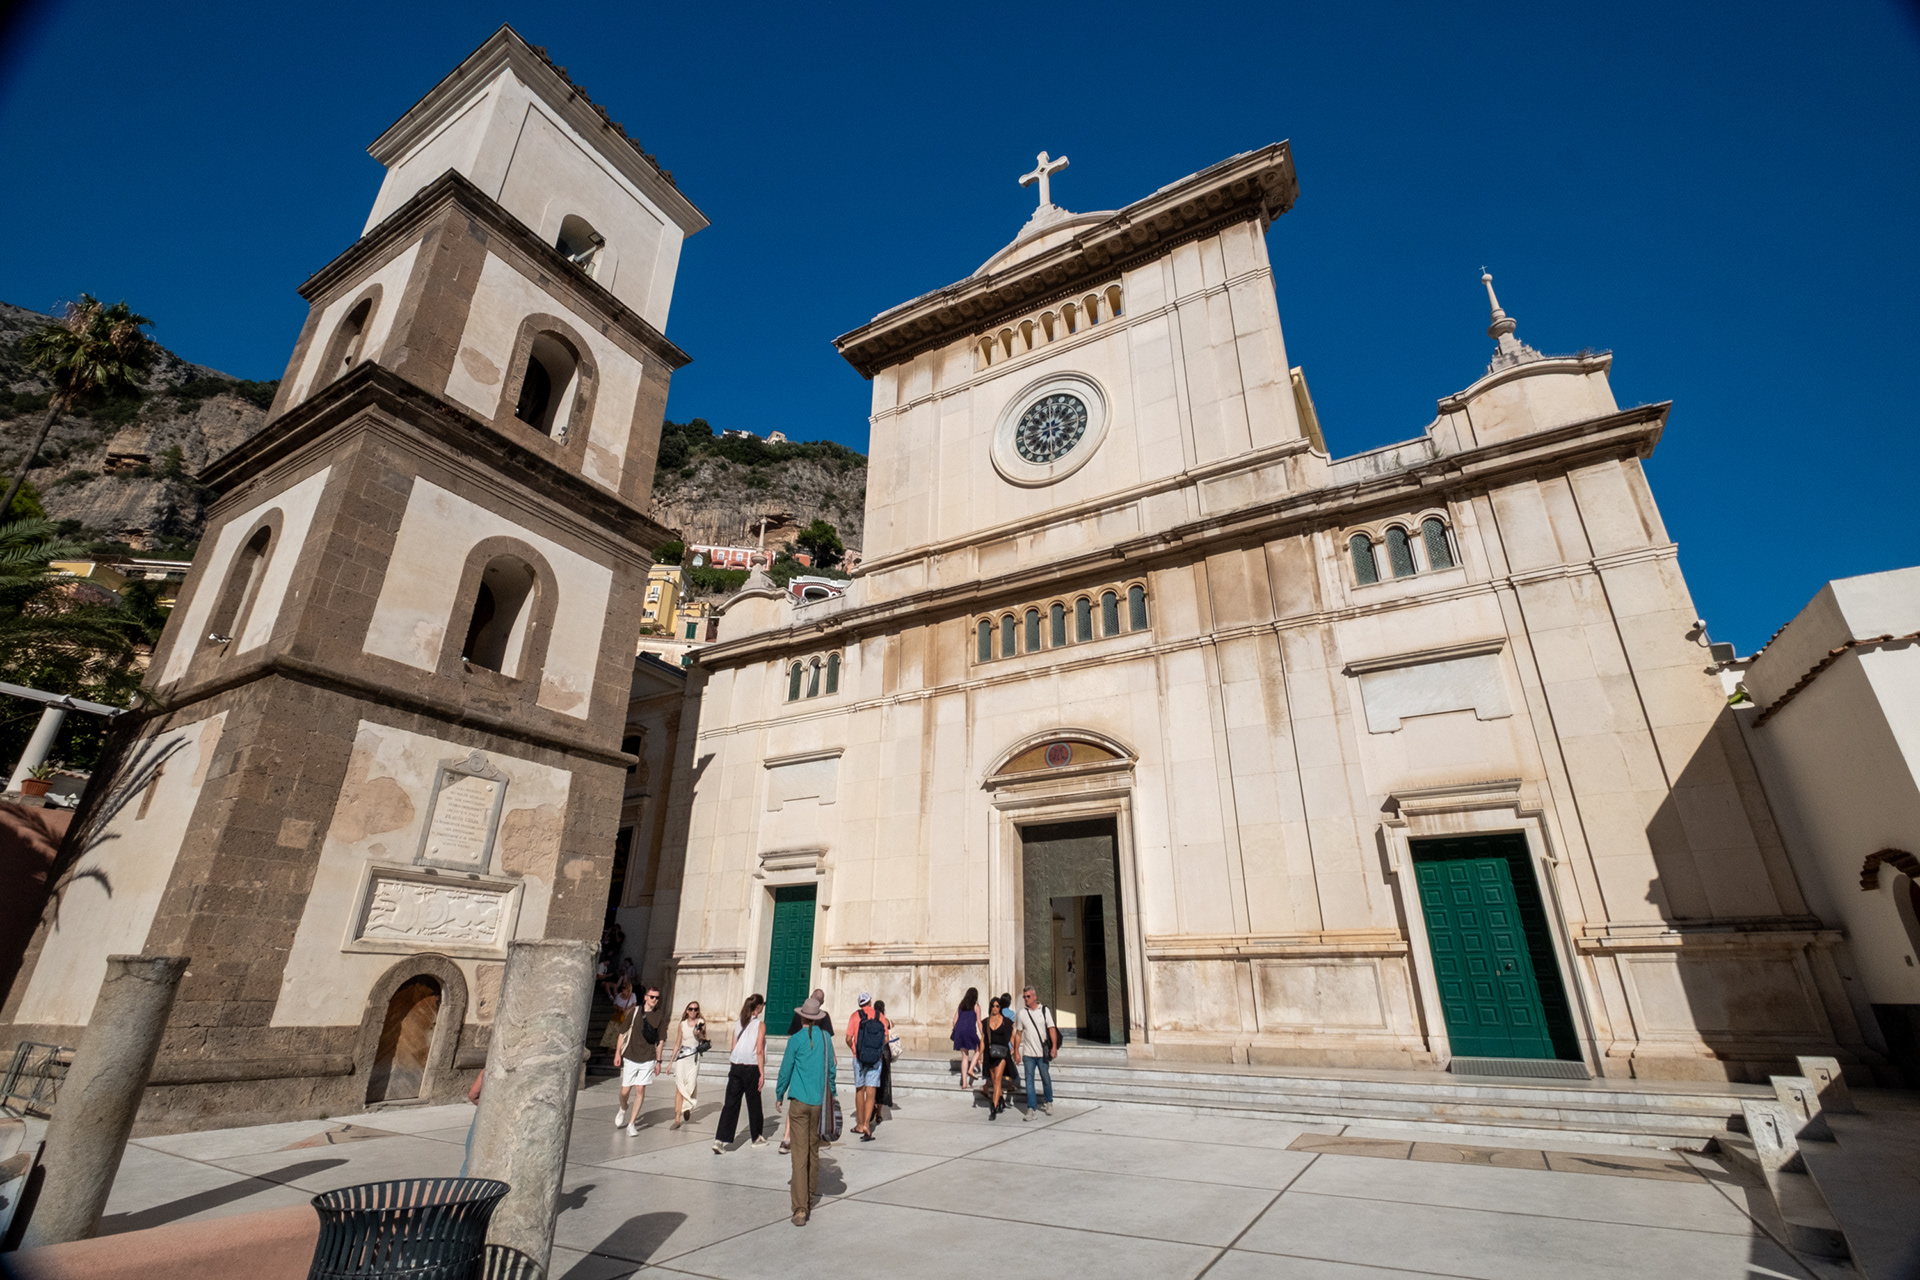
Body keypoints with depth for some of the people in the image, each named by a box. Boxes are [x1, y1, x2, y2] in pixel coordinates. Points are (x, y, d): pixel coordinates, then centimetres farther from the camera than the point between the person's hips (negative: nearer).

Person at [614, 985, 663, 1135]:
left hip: (647, 1059, 0)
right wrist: (617, 1052, 0)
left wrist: (658, 1061, 6)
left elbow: (660, 1041, 7)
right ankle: (623, 1110, 37)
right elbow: (623, 1032, 5)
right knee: (625, 1090, 4)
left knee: (640, 1090, -4)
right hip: (630, 1058, 0)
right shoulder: (635, 1012, -1)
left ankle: (631, 1124, 10)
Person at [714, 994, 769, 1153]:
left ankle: (720, 1139, -5)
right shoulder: (760, 1024, -8)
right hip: (751, 1068, -4)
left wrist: (732, 1067, 17)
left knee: (730, 1103, 5)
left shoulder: (739, 1024, 8)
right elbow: (759, 1051, -12)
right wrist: (762, 1073, -8)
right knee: (753, 1104, 11)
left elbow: (733, 1049, 9)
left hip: (736, 1067, 4)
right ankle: (756, 1138, 25)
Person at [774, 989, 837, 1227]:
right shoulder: (826, 1037, 2)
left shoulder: (796, 1039, -8)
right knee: (813, 1151, 17)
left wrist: (779, 1095, 13)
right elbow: (832, 1068, 11)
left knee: (800, 1153, -3)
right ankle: (810, 1200, 27)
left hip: (799, 1101, -3)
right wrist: (831, 1092, 26)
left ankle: (801, 1209, -8)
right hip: (819, 1101, 4)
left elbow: (786, 1069, -2)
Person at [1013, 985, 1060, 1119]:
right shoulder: (1022, 1013, 4)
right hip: (1028, 1053, 1)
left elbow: (1052, 1029, -4)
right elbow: (1018, 1034, 8)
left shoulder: (1044, 1010, -1)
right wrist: (1016, 1052, 4)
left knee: (1046, 1078, 8)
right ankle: (1030, 1108, 4)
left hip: (1043, 1053, -1)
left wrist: (1054, 1046, -15)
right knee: (1029, 1080, -1)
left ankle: (1048, 1102, 30)